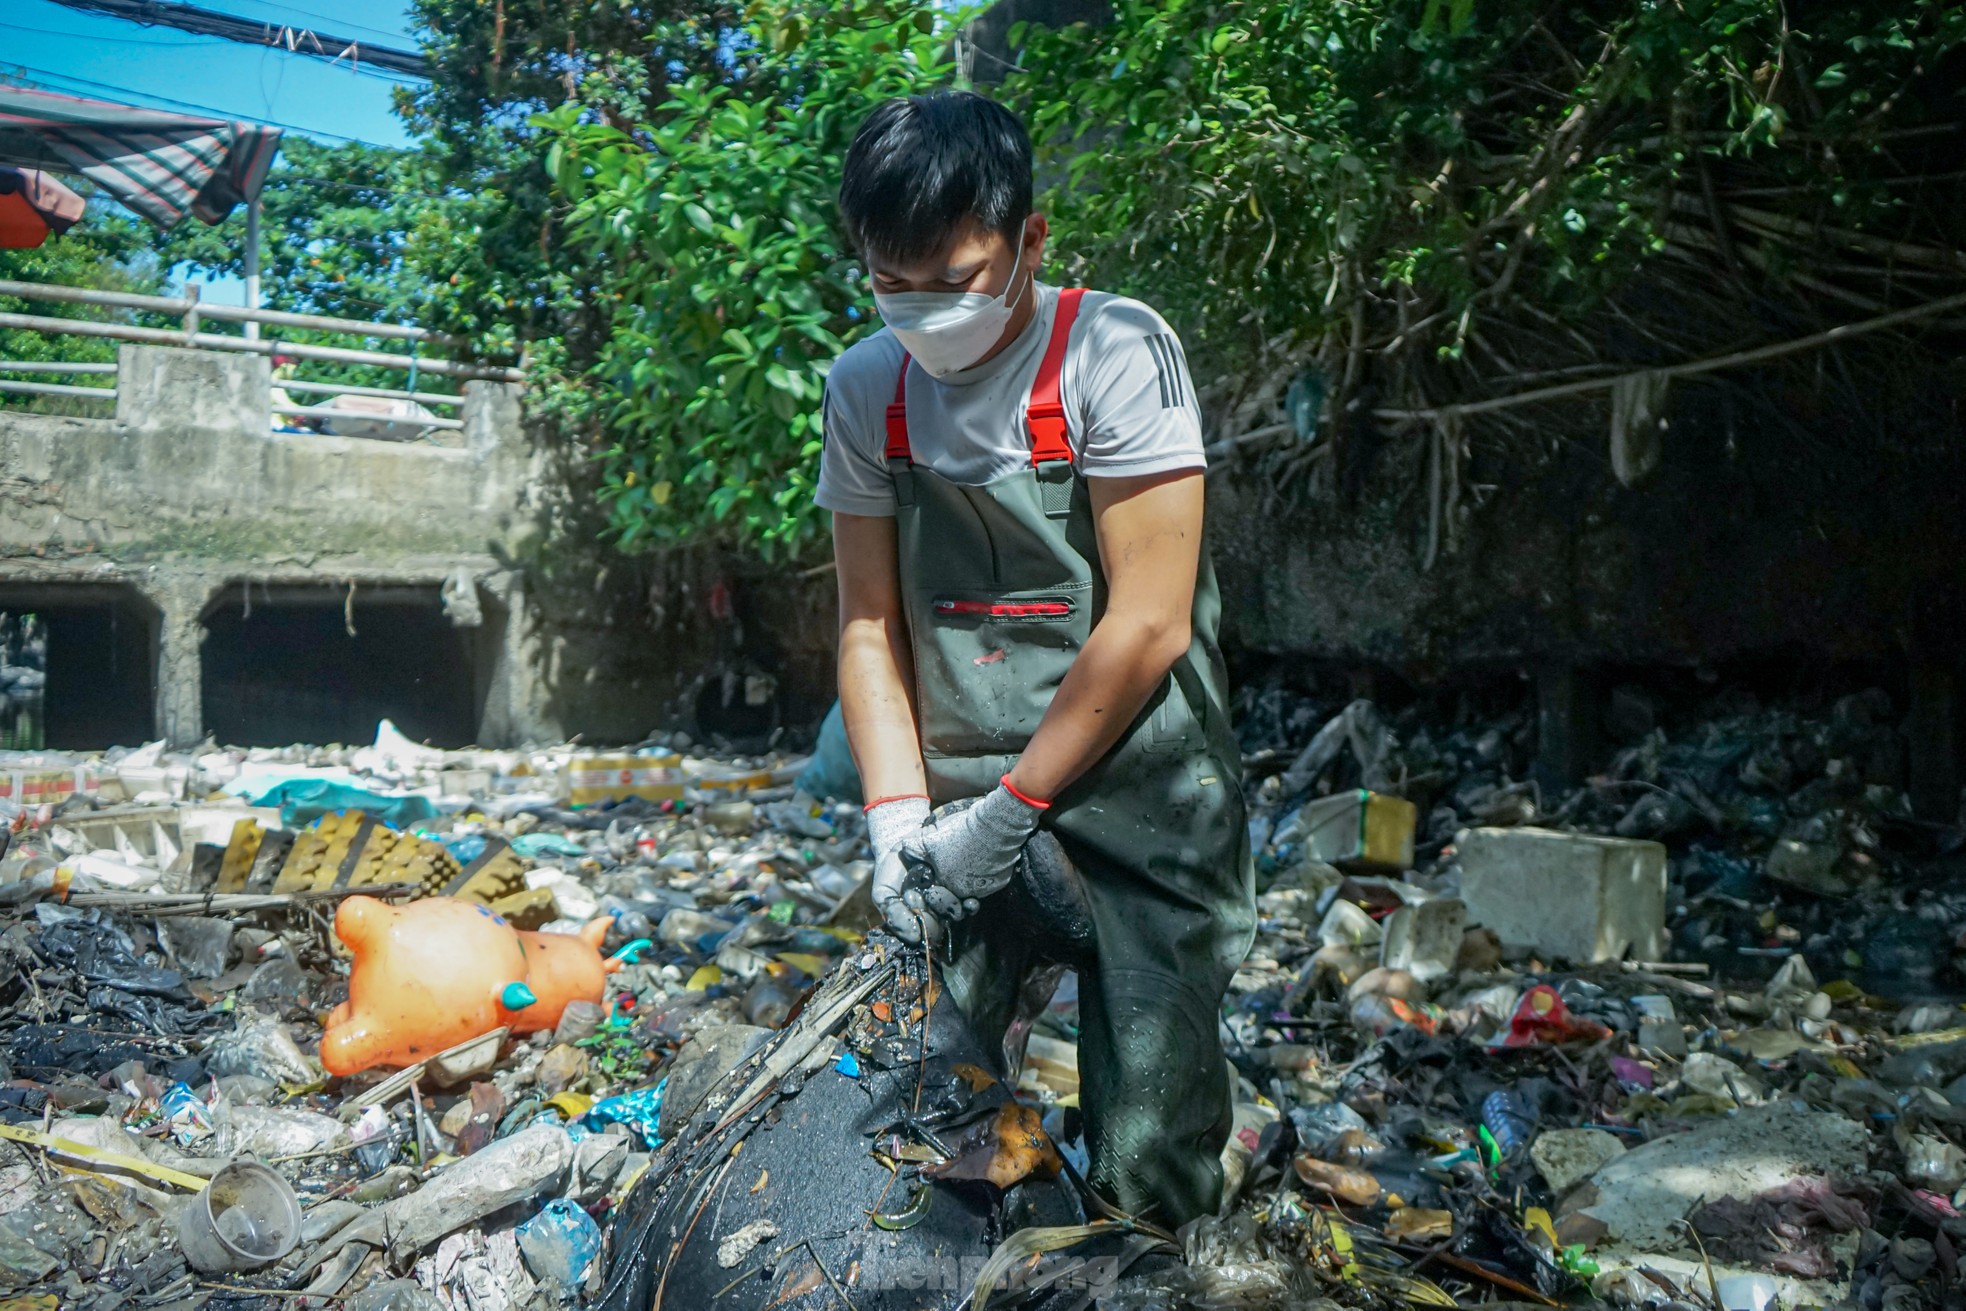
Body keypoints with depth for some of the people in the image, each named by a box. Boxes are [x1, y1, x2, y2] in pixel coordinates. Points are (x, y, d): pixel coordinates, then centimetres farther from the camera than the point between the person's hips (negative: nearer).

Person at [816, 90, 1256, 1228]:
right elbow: (871, 624, 7)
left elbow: (1147, 624, -15)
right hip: (966, 810, 4)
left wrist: (1009, 813, -11)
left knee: (1147, 1173, -1)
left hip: (1133, 802, -4)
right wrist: (900, 818, -3)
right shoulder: (867, 388, 4)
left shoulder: (1114, 351, -11)